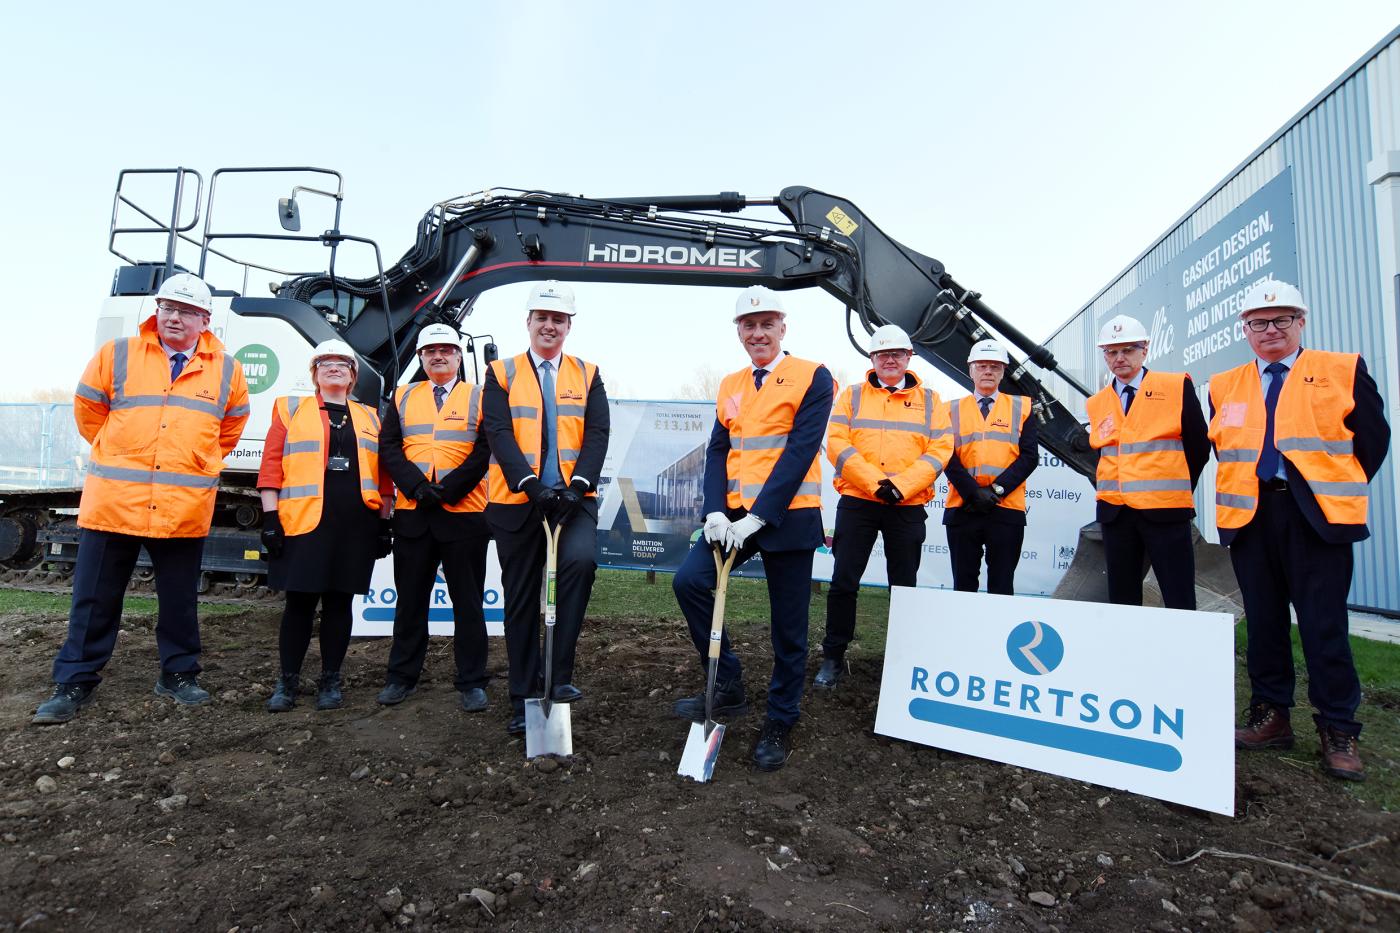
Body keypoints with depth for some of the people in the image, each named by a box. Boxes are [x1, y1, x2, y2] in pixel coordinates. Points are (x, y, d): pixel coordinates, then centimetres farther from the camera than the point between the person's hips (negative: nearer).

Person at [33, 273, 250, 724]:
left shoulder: (225, 370, 5)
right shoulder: (117, 354, 2)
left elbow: (232, 424, 20)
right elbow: (88, 409, 14)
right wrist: (120, 456, 16)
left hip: (185, 507, 1)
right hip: (112, 500, 0)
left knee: (179, 600, 12)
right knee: (94, 600, 8)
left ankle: (178, 673, 27)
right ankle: (75, 682, 22)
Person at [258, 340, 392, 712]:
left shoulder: (370, 418, 16)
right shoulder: (290, 409, 10)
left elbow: (382, 475, 13)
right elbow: (271, 466, 3)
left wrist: (384, 522, 7)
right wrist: (270, 516, -5)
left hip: (355, 525, 2)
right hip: (303, 522, -2)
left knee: (340, 602, 7)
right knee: (300, 601, 2)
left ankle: (331, 680, 18)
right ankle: (288, 681, 17)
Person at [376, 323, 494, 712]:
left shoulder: (479, 398, 5)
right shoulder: (403, 397, 14)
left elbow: (485, 451, -6)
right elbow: (389, 448, 3)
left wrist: (448, 490, -15)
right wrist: (417, 487, -12)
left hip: (464, 514, -3)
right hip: (411, 514, 3)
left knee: (468, 602, 3)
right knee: (410, 599, 12)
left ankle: (471, 683, 12)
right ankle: (402, 676, 25)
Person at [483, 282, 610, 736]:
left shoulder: (587, 375, 10)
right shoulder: (502, 374, 7)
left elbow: (597, 434, 0)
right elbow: (499, 434, -5)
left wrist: (579, 484, -16)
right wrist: (529, 483, -19)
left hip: (574, 497, 0)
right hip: (517, 500, 0)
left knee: (581, 560, -27)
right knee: (521, 599, 7)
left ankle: (560, 673, -12)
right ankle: (524, 698, 20)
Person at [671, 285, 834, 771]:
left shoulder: (812, 377, -5)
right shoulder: (729, 386, 13)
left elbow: (800, 451, -14)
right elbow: (718, 451, 7)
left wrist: (757, 517, -20)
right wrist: (716, 512, -9)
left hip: (788, 517, -5)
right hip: (734, 516, 5)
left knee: (788, 626, 4)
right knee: (689, 581, -11)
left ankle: (780, 723, 24)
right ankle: (728, 688, 8)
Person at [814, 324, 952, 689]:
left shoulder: (929, 400, 9)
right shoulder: (852, 395, 7)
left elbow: (939, 449, -2)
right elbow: (837, 443, -5)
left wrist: (901, 485, -16)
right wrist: (877, 482, -16)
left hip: (908, 506, 1)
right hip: (857, 502, 0)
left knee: (904, 584, 10)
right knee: (843, 581, -1)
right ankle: (833, 656, 12)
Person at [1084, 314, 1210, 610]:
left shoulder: (1177, 387, 0)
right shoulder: (1097, 403, 10)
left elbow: (1199, 446, 2)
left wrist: (1176, 489, 5)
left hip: (1165, 510, -3)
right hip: (1114, 511, 4)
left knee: (1179, 602, 0)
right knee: (1122, 599, 10)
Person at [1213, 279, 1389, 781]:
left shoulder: (1343, 370, 5)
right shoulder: (1224, 386, 12)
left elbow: (1372, 436, 6)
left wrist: (1340, 491, 4)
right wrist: (1245, 487, 8)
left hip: (1317, 514, -3)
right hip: (1248, 516, 3)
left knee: (1324, 623, -2)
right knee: (1262, 620, 8)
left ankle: (1338, 731, 10)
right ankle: (1270, 716, 19)